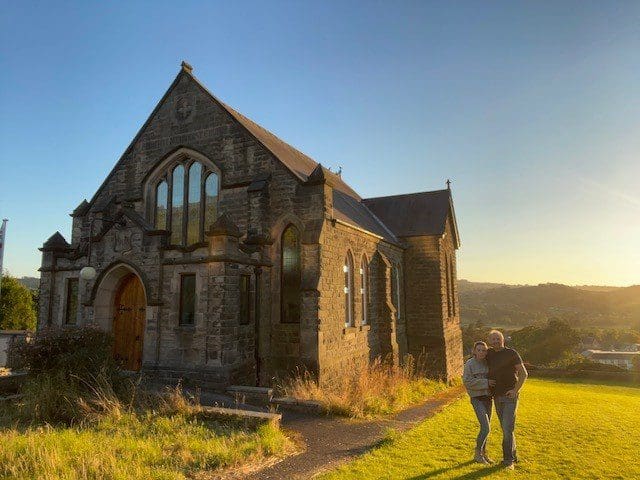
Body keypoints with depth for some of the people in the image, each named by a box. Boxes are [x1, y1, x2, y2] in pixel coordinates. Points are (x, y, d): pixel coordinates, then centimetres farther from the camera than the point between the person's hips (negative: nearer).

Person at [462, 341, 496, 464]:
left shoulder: (487, 363, 4)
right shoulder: (469, 364, -13)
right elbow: (467, 382, -18)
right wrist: (486, 382, -22)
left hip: (488, 398, 6)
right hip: (477, 399, -6)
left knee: (486, 427, 12)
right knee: (486, 428, -12)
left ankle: (483, 454, 27)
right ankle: (477, 454, 6)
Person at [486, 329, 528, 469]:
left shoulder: (511, 353, -9)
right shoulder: (489, 355, 5)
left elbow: (524, 373, -11)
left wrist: (516, 389, -19)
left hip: (510, 396, -5)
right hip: (497, 397, 5)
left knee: (508, 428, -10)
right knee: (505, 428, 13)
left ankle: (508, 460, -1)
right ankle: (513, 455, 27)